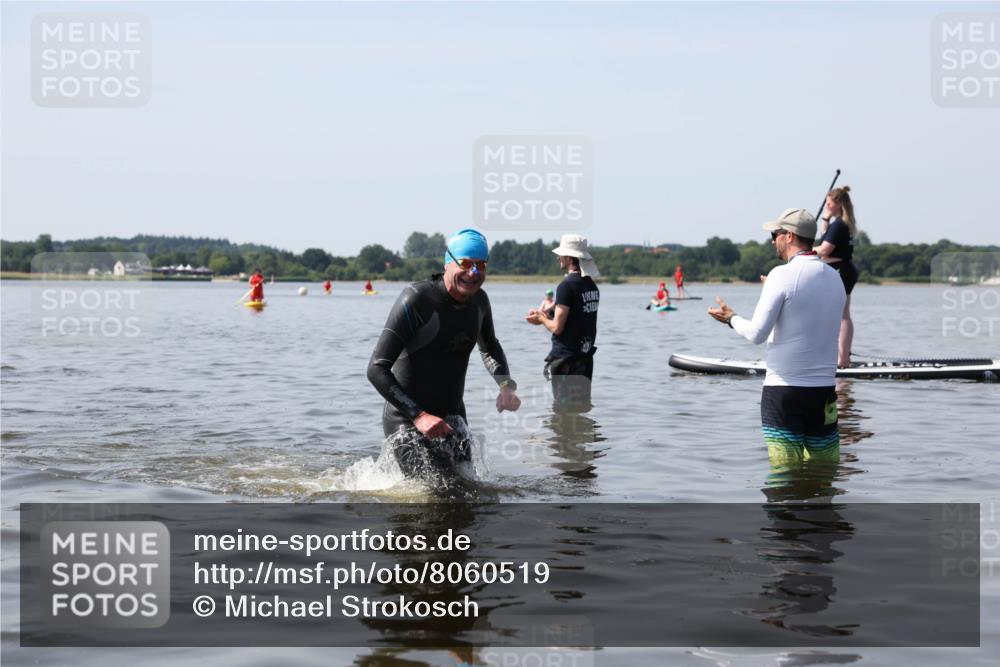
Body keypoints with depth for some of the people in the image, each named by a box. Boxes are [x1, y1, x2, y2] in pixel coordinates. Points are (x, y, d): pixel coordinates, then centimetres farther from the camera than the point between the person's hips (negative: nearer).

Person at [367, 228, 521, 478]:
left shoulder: (479, 300, 2)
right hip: (407, 419, -7)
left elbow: (489, 347, 26)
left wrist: (506, 386, 6)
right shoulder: (417, 299, -19)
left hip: (452, 417, 7)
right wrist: (418, 416, -31)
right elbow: (377, 369, -23)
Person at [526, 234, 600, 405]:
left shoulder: (567, 285, -16)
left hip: (565, 358, -8)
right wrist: (547, 317, 17)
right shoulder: (592, 285, 9)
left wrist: (541, 319, 3)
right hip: (585, 357, 8)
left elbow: (557, 327, -17)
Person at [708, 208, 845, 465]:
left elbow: (757, 334, -14)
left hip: (783, 388, -5)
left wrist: (731, 318, 6)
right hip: (824, 391, 6)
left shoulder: (783, 275, -11)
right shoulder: (835, 279, 9)